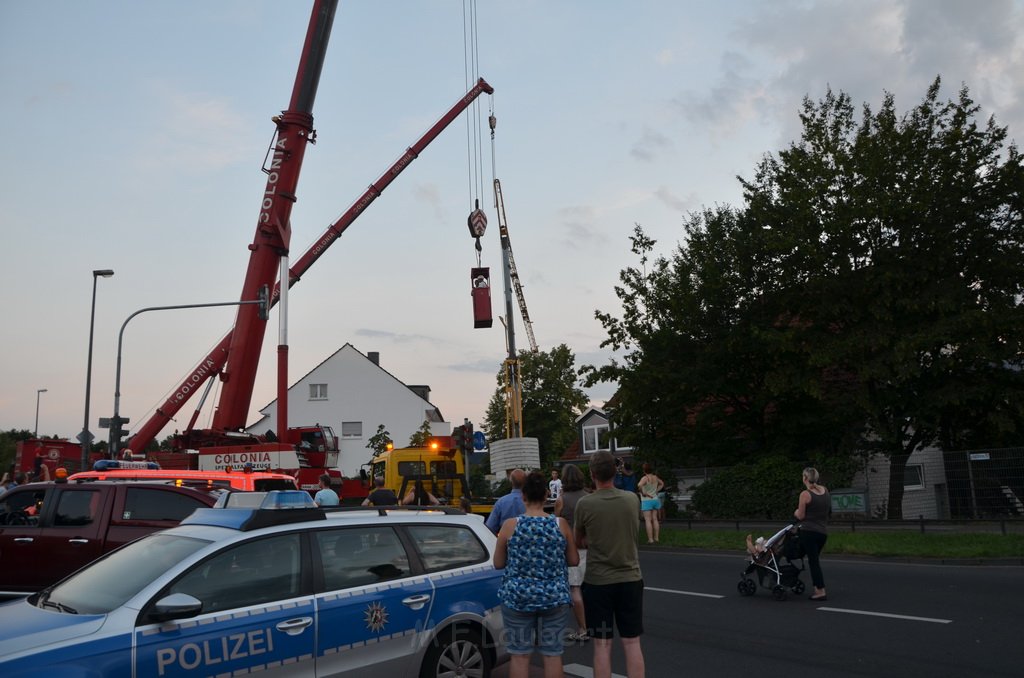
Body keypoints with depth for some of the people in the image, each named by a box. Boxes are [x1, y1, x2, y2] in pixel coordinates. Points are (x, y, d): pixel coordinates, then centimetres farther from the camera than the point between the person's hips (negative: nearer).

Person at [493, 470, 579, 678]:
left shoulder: (510, 525, -7)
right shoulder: (560, 524, -4)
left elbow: (498, 563, 1)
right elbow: (574, 560, 4)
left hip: (518, 597, -1)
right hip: (554, 597, 1)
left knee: (520, 655, 8)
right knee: (552, 654, 10)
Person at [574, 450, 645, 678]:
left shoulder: (584, 504, -11)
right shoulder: (632, 499, -3)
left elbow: (578, 542, 3)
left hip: (598, 581, -2)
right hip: (630, 579, 2)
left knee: (602, 645, 5)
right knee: (632, 643, 8)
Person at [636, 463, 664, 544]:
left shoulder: (645, 478, -18)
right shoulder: (655, 477, 4)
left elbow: (639, 485, -37)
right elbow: (662, 483, 23)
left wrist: (642, 493, -21)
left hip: (646, 501, -6)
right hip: (655, 500, 6)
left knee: (648, 520, -3)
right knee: (655, 519, 10)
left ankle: (650, 539, -5)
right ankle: (656, 538, 13)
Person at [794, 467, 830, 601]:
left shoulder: (805, 494, -14)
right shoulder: (825, 490, 4)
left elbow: (801, 516, -10)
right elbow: (829, 510, 17)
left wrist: (796, 513, 11)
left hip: (809, 531, -6)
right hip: (823, 531, 6)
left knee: (813, 561, -1)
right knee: (814, 559, 19)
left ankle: (821, 591, -3)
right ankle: (817, 587, 19)